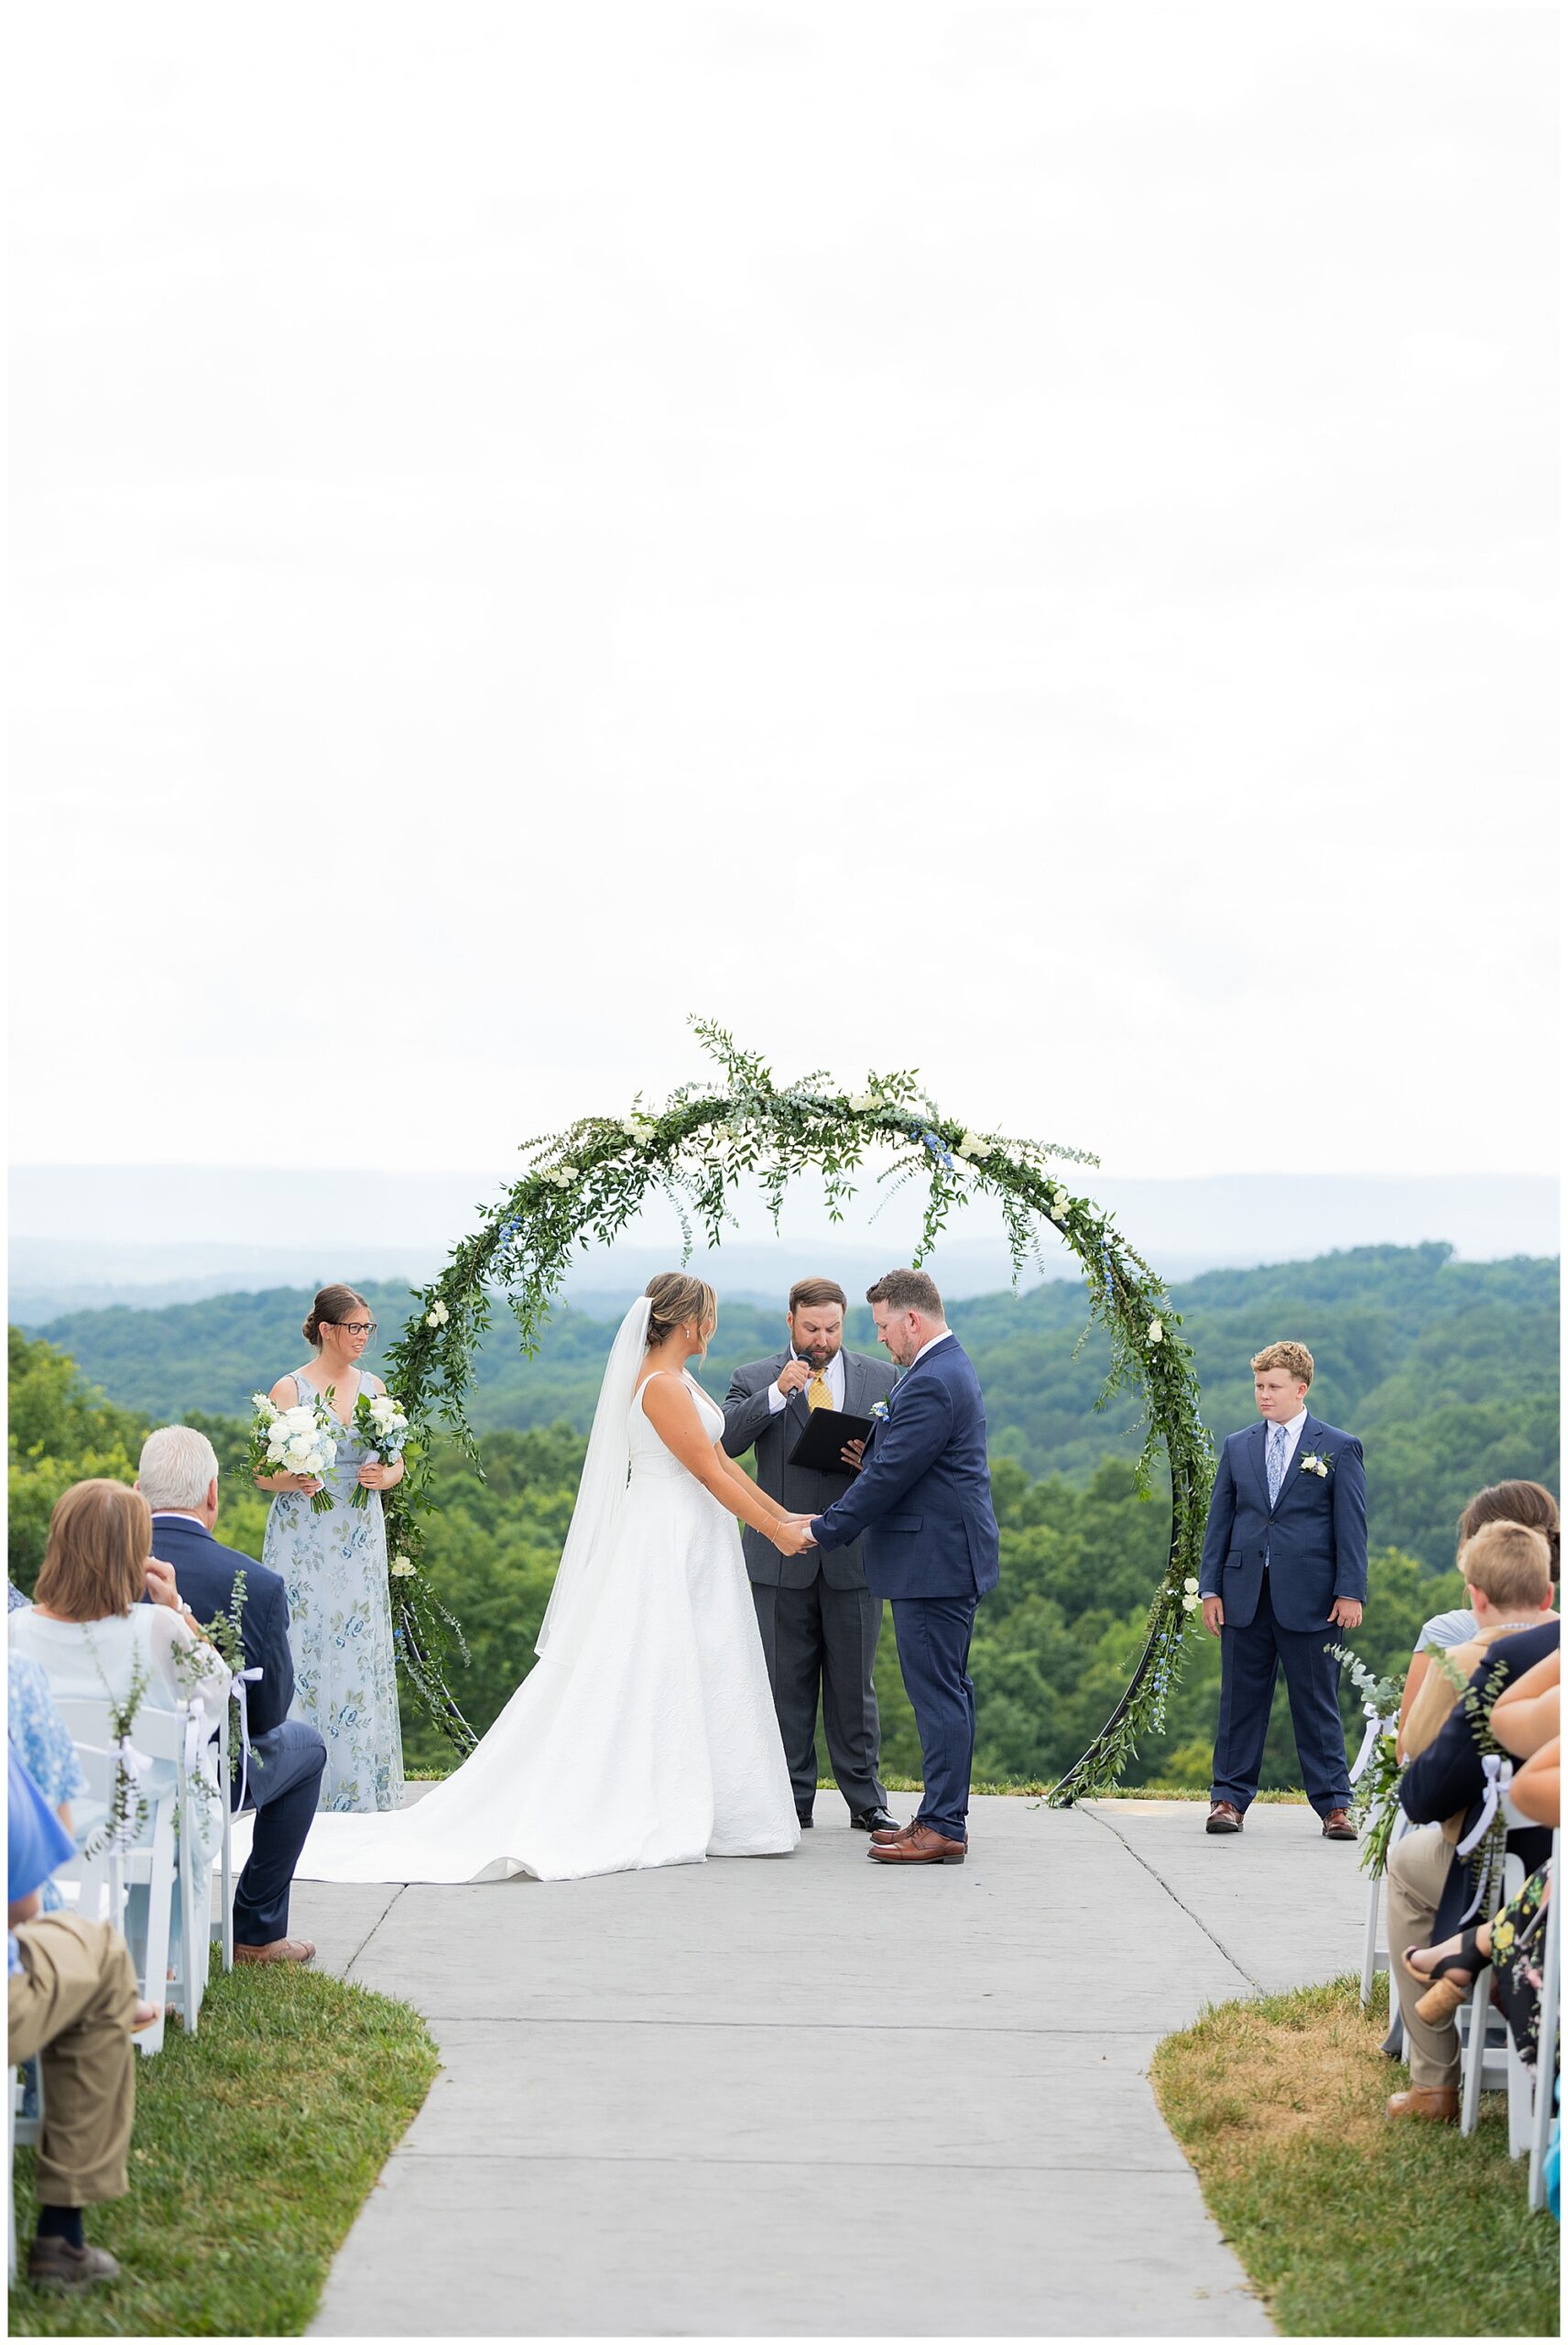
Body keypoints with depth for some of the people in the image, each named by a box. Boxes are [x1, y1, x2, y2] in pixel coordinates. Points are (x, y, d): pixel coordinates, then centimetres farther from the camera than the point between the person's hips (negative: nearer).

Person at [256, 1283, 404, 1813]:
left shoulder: (373, 1387, 9)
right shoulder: (289, 1389, -3)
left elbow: (397, 1464, 14)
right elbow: (262, 1473, -2)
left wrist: (383, 1477, -8)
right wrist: (291, 1480, -23)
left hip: (360, 1541, 4)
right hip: (303, 1541, -4)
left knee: (360, 1654, 3)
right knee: (305, 1651, -6)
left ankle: (361, 1788, 9)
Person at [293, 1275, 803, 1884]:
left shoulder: (680, 1382, 14)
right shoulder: (662, 1386, -17)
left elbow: (723, 1460, 16)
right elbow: (707, 1471, -17)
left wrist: (786, 1516, 15)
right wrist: (774, 1530, -11)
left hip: (688, 1548, 10)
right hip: (666, 1545, -10)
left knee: (686, 1683, 9)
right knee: (646, 1678, -5)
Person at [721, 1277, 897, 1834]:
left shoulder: (879, 1378, 9)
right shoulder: (755, 1380, 4)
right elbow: (724, 1442, -11)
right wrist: (776, 1393, -22)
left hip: (853, 1557, 1)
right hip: (781, 1558, -1)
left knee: (854, 1685, 6)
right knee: (786, 1685, 3)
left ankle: (865, 1802, 13)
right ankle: (793, 1801, 11)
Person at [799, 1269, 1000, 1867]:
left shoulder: (931, 1383, -19)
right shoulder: (951, 1367, 16)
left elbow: (890, 1475, -19)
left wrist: (826, 1530, -11)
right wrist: (873, 1453, 5)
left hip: (933, 1560, -11)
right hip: (954, 1554, 11)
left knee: (937, 1692, -8)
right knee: (947, 1689, 14)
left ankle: (942, 1828, -5)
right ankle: (944, 1815, 20)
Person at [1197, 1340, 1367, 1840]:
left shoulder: (1339, 1448, 3)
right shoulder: (1237, 1447, 13)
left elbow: (1351, 1526, -1)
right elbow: (1219, 1521, 13)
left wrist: (1350, 1593, -8)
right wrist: (1210, 1588, 5)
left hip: (1310, 1600, -3)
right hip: (1245, 1596, 3)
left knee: (1317, 1705, 1)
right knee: (1241, 1701, 6)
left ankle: (1334, 1805, 6)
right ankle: (1229, 1799, 11)